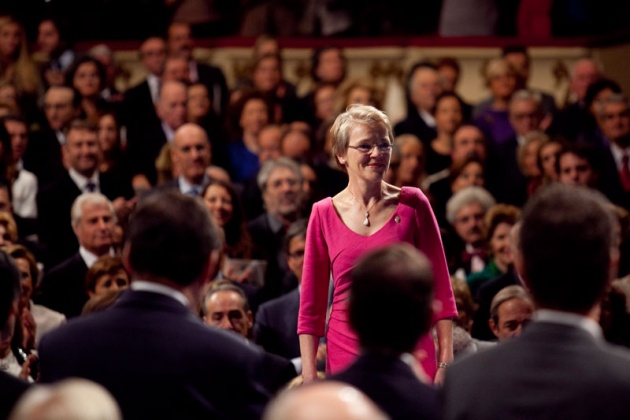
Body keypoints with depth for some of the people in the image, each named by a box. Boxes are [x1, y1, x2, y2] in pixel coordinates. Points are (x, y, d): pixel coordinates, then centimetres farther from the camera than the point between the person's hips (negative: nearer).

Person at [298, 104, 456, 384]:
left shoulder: (412, 204, 2)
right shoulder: (324, 214, 4)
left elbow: (439, 287, 3)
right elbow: (310, 305, 6)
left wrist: (446, 362, -4)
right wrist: (309, 376, -1)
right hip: (347, 357, 1)